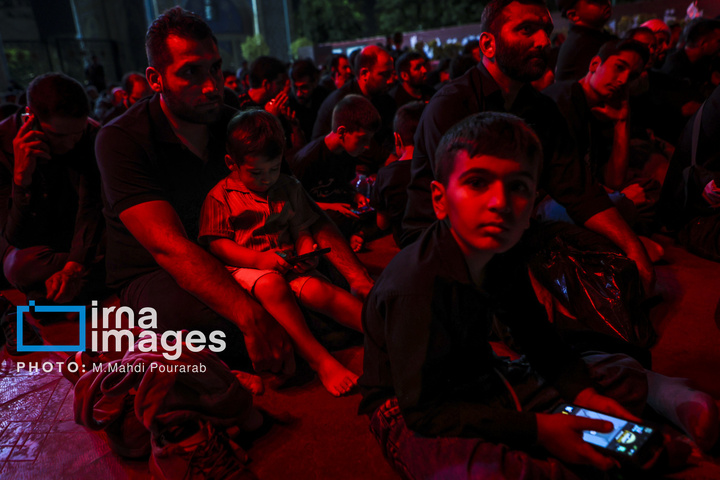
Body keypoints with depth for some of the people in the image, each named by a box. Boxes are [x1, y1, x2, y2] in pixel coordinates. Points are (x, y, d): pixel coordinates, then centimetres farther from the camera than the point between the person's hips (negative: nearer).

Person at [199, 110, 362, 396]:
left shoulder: (289, 187, 12)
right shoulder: (221, 196, 0)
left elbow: (301, 229, 15)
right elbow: (215, 243, -6)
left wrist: (306, 252, -9)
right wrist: (257, 259, -20)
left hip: (288, 264, 3)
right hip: (245, 266, -3)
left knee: (319, 290, -26)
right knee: (273, 286, -37)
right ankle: (319, 359, -38)